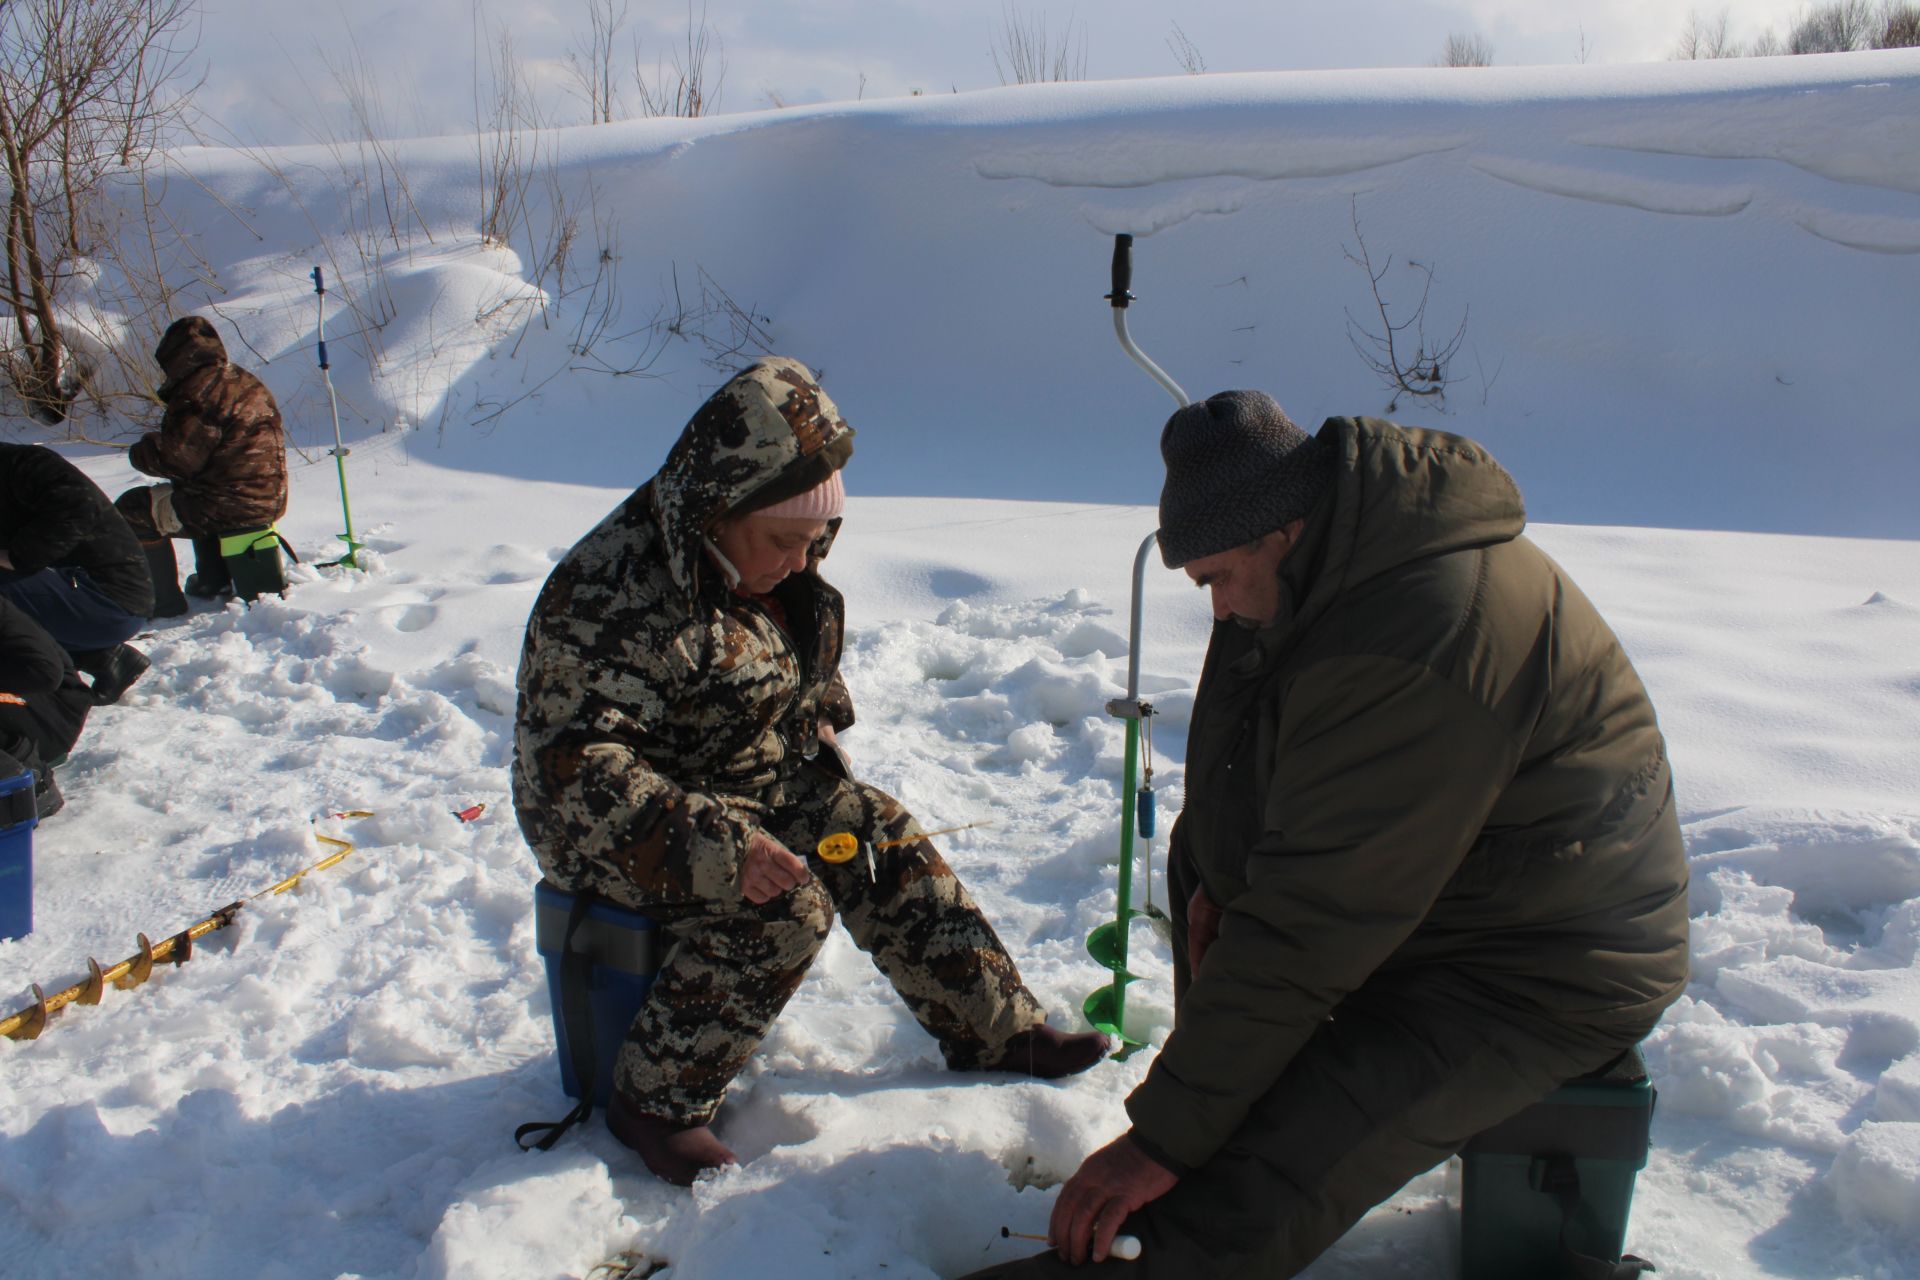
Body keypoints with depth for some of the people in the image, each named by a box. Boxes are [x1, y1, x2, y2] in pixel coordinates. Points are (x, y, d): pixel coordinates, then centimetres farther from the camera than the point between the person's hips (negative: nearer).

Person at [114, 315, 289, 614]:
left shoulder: (198, 393, -17)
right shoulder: (245, 382, 12)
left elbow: (178, 460, -17)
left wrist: (142, 450, 4)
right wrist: (162, 442, 22)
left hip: (229, 505, -9)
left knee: (131, 510, 6)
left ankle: (165, 601, 7)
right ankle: (214, 581, 39)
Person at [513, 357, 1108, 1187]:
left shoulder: (769, 568, -2)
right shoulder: (612, 596, -29)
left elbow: (805, 664, 21)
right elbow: (579, 772, -35)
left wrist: (818, 716, 4)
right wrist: (719, 848, -42)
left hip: (750, 785, 8)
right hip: (606, 821, -8)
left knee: (885, 838, -3)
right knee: (784, 908, -27)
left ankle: (997, 1030, 8)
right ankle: (655, 1102, -10)